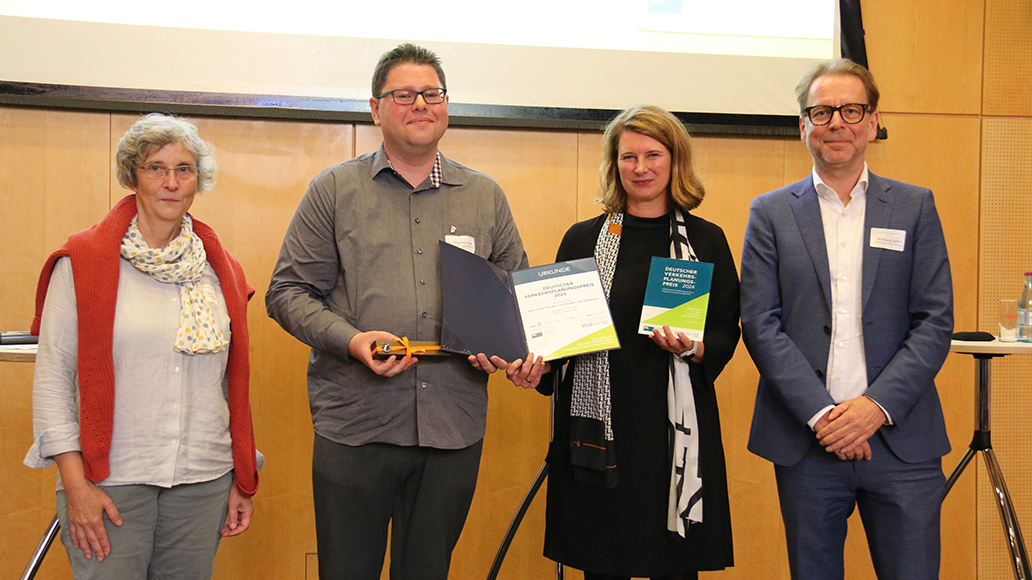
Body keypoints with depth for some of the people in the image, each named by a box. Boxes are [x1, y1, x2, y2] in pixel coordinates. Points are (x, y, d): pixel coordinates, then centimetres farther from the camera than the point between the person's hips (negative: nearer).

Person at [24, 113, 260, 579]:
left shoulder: (219, 269, 9)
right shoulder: (83, 262, -2)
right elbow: (52, 376, -4)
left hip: (204, 481, 3)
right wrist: (75, 483, -10)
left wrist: (241, 480, 11)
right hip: (109, 482, -3)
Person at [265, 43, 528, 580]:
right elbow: (289, 291, 2)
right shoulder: (334, 190, 5)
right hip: (354, 426, -2)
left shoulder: (486, 197, 12)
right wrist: (351, 340, -15)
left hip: (455, 429, 2)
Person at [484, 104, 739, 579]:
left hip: (677, 428, 0)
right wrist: (538, 364, -10)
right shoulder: (583, 239, 8)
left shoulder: (707, 240, 7)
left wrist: (691, 348, -15)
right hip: (599, 425, 0)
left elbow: (726, 334, 6)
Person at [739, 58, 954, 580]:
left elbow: (935, 322, 2)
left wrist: (877, 406, -11)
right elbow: (760, 325, -1)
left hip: (901, 440, 0)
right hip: (807, 441, 0)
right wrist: (820, 414, -11)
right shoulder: (771, 213, 6)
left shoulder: (914, 207, 8)